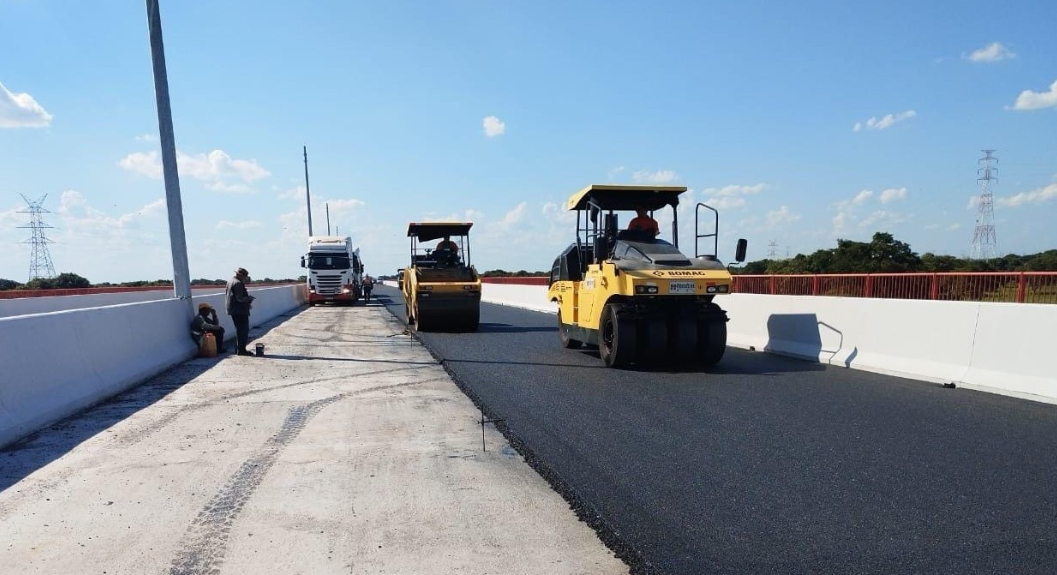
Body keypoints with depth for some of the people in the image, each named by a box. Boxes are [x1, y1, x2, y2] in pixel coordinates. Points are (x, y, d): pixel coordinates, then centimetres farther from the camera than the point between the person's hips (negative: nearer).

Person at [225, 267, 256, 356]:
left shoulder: (230, 281, 14)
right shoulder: (238, 283, -17)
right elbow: (240, 298, -23)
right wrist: (249, 298, -6)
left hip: (233, 310, 10)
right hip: (240, 311, -10)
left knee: (239, 330, 18)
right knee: (244, 330, -6)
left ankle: (238, 349, 24)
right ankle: (241, 350, -6)